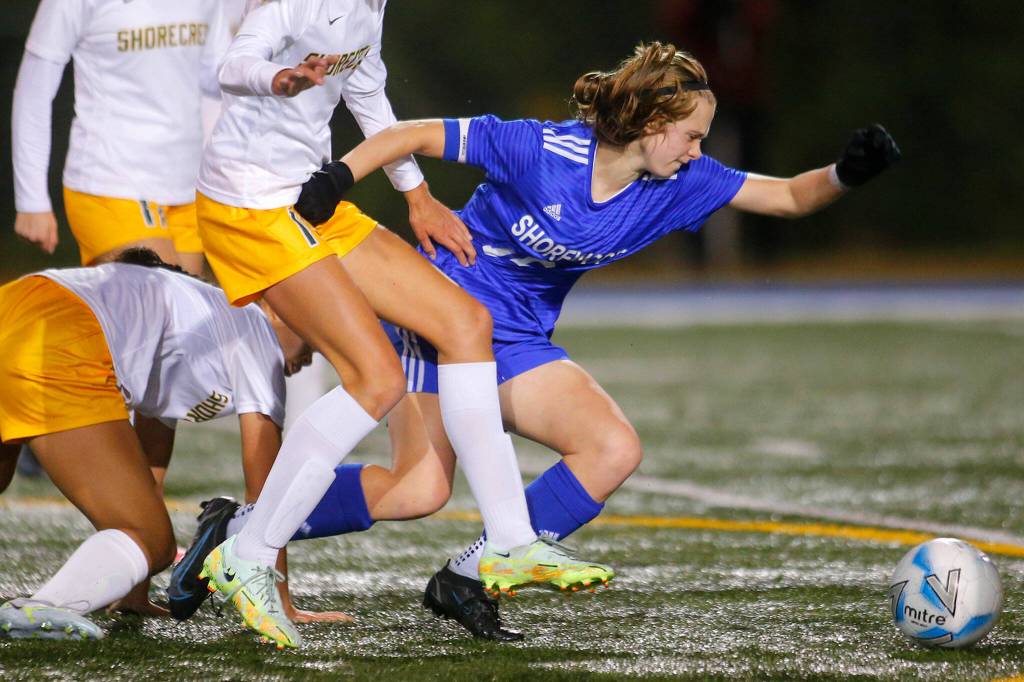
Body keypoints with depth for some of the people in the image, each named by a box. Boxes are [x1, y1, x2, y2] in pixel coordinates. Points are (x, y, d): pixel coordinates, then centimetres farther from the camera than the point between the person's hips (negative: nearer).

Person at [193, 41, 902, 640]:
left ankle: (469, 577, -6)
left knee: (615, 450, -13)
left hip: (521, 344, 6)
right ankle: (244, 525, -1)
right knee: (421, 489, -19)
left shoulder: (679, 185, -5)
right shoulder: (540, 149, -21)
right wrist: (337, 177, -25)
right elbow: (419, 135, -15)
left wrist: (845, 174, -21)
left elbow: (788, 196, -2)